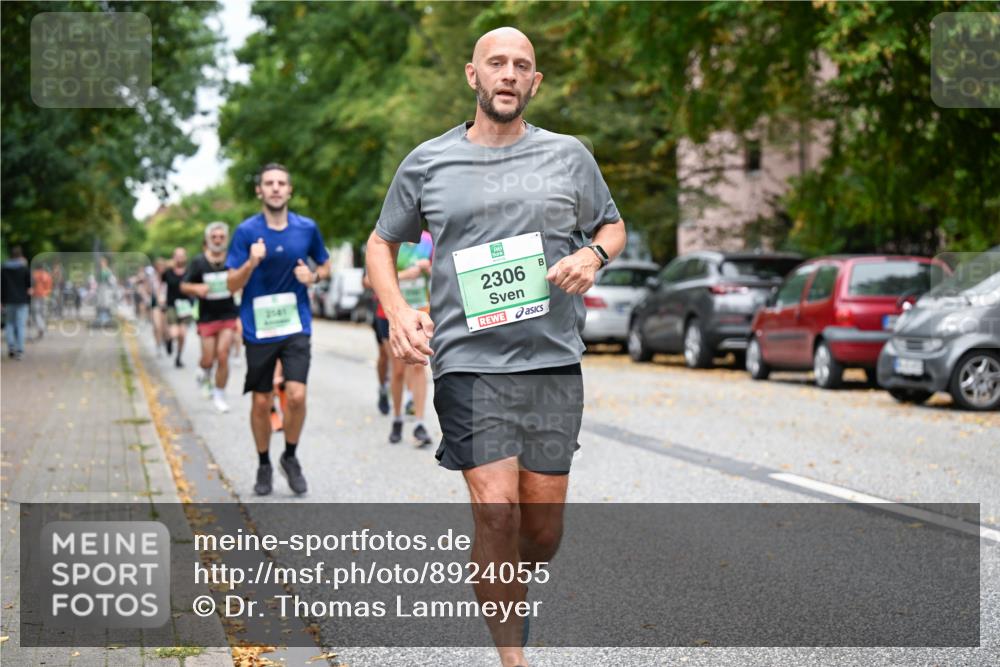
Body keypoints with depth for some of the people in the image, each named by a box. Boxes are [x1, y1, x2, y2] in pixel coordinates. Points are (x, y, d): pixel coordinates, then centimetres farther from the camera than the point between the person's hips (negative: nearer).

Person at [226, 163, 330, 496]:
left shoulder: (307, 228, 1)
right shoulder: (246, 231, -5)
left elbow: (325, 266, 17)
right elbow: (232, 284, -5)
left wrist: (313, 276, -6)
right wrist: (252, 263, -24)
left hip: (296, 325, 1)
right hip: (258, 328, -1)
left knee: (296, 396, -12)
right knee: (261, 403, 6)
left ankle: (290, 457, 12)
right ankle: (264, 465, 25)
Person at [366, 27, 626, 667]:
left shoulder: (569, 155, 9)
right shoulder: (427, 163, 7)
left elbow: (613, 225, 22)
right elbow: (382, 242, 18)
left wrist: (593, 256, -2)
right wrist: (397, 310, -1)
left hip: (554, 361, 2)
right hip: (469, 361, -2)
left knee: (543, 529, 6)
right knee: (497, 511, -15)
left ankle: (510, 598, 38)